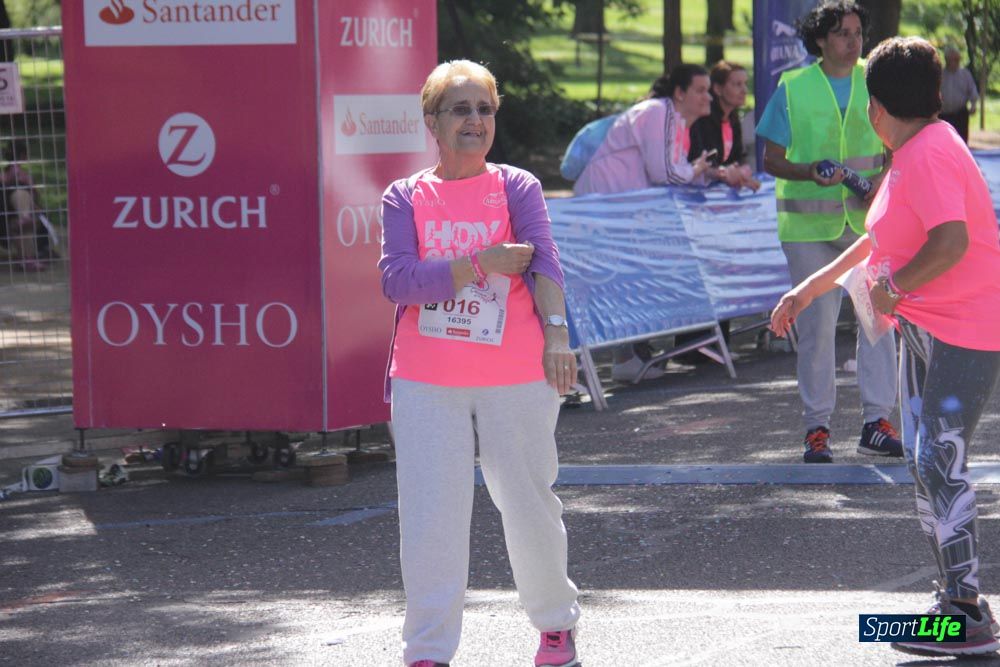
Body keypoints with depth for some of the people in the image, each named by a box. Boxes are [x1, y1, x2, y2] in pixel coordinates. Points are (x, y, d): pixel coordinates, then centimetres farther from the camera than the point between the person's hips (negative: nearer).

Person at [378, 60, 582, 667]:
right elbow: (397, 279, -9)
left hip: (516, 378, 0)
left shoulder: (517, 188, 3)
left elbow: (545, 260, -13)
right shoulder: (405, 198, 6)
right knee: (429, 518, -4)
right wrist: (482, 263, -15)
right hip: (426, 383, 1)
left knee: (529, 506, 9)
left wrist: (556, 333, -29)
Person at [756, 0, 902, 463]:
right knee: (816, 322, -3)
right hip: (809, 221, -2)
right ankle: (816, 428, 5)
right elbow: (771, 159, 2)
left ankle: (876, 422, 1)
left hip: (869, 219, 2)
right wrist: (810, 173, -17)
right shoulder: (793, 88, 1)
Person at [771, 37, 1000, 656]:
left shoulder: (929, 155, -20)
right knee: (923, 462, 12)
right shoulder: (912, 153, 13)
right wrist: (811, 287, 30)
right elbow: (884, 237, 26)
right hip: (921, 327, 11)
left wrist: (893, 287, -18)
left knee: (940, 464, -13)